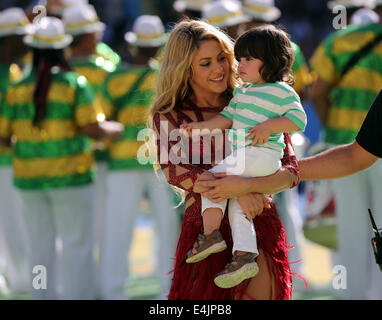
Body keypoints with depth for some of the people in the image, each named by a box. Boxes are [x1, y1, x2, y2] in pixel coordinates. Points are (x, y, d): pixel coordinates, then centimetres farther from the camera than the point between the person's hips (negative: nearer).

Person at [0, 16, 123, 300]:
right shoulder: (75, 85, -10)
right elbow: (91, 127, -15)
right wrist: (114, 130, 4)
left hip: (30, 180, 4)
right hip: (70, 175, -4)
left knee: (41, 248, 11)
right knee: (76, 246, 1)